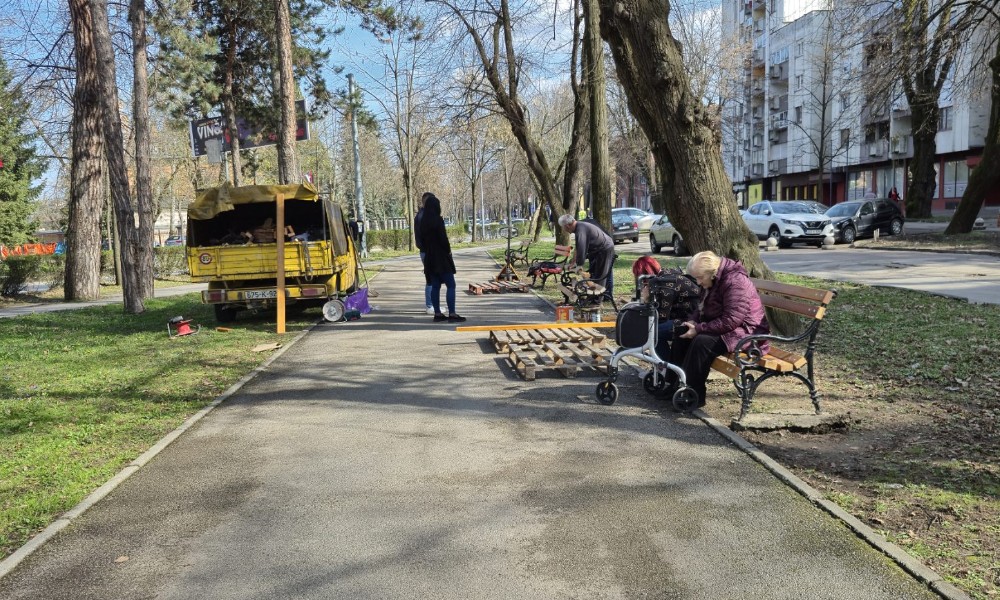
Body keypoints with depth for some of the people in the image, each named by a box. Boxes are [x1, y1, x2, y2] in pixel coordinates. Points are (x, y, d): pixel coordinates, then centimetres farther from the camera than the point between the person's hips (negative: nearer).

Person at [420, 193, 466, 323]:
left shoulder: (423, 221, 8)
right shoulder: (437, 220, -16)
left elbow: (422, 240, 13)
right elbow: (443, 238, -18)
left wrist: (428, 251, 18)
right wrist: (448, 251, -3)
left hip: (430, 258, 8)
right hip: (441, 257, -8)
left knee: (435, 286, 10)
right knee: (450, 285, -3)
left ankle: (437, 313, 13)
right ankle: (452, 314, -5)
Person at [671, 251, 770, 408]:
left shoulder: (735, 282, -24)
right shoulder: (713, 281, 5)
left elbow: (731, 321, -29)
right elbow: (704, 308, 18)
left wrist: (699, 329, -25)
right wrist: (693, 321, -3)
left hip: (747, 332, -10)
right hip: (722, 327, 10)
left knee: (702, 342, -30)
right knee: (683, 332, 1)